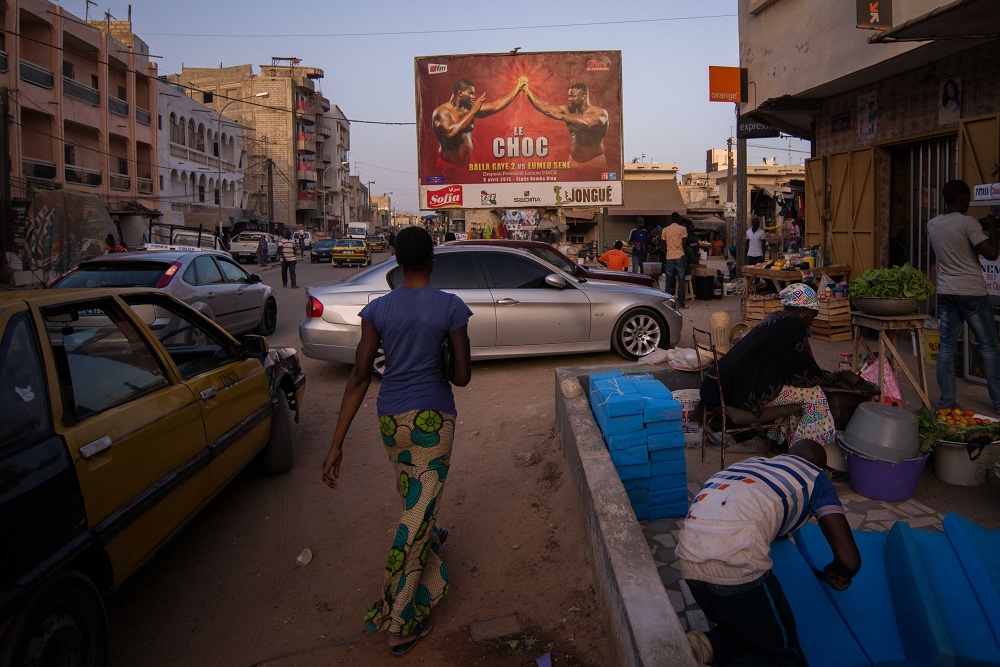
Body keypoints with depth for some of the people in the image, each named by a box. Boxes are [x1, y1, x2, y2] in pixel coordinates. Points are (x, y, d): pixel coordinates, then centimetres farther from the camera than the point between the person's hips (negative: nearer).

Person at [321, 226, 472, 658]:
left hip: (390, 418, 4)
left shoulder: (377, 309, -2)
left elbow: (359, 376, -7)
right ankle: (400, 623, 8)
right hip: (432, 418, -4)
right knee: (418, 511, 3)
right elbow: (463, 377, -8)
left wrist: (337, 443, -7)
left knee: (413, 498, 28)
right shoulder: (450, 307, -9)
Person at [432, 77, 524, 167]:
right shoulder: (442, 111, -11)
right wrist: (473, 111, -19)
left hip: (468, 163, 7)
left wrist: (517, 88, 15)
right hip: (449, 164, -7)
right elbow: (450, 131, -30)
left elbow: (495, 106, 14)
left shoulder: (469, 109, 9)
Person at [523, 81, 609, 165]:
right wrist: (528, 92, -15)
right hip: (573, 161, 4)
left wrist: (562, 116, -28)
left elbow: (587, 123, -30)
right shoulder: (568, 111, 2)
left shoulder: (600, 113, -10)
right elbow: (545, 108, -6)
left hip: (594, 162, -4)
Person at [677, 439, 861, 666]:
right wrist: (832, 573, 32)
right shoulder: (815, 476, 18)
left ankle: (708, 646, 1)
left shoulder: (753, 461, 32)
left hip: (688, 555, 7)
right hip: (735, 560, -7)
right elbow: (850, 560, 10)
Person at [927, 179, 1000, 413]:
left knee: (946, 346, 5)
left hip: (945, 291, 5)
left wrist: (980, 227, 22)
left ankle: (946, 401, 5)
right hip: (972, 291, -5)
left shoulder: (932, 225, 6)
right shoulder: (968, 223, -13)